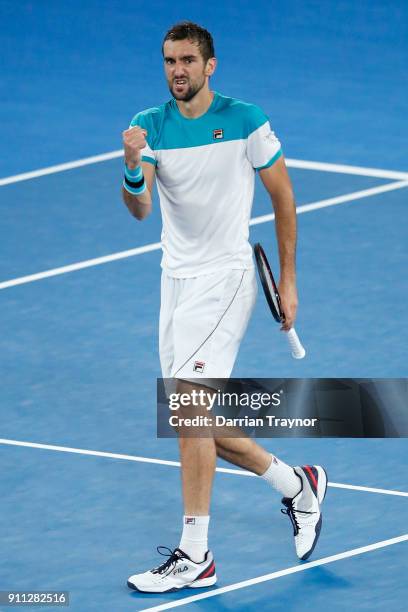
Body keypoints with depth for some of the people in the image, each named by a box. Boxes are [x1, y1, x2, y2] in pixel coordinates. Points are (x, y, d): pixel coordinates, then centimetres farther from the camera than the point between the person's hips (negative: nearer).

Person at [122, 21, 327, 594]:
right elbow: (139, 208, -13)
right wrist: (133, 167, -35)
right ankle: (297, 485, 32)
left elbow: (282, 196, 2)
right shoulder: (149, 125, 0)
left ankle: (195, 556, -16)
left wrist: (288, 280, 1)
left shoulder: (245, 120, -8)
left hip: (226, 275, -6)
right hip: (176, 277, 6)